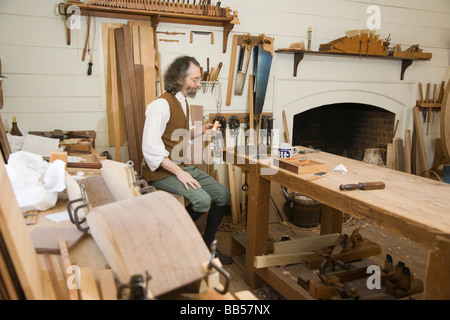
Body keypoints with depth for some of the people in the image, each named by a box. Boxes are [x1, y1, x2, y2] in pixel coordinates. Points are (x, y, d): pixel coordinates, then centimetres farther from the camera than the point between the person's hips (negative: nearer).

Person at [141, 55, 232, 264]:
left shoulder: (183, 102, 13)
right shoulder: (161, 104, -17)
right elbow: (150, 149, -23)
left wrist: (200, 130, 7)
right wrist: (179, 172, -25)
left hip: (184, 166, 9)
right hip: (163, 171, -9)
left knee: (223, 195, 0)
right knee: (202, 200, -26)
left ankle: (207, 245, 15)